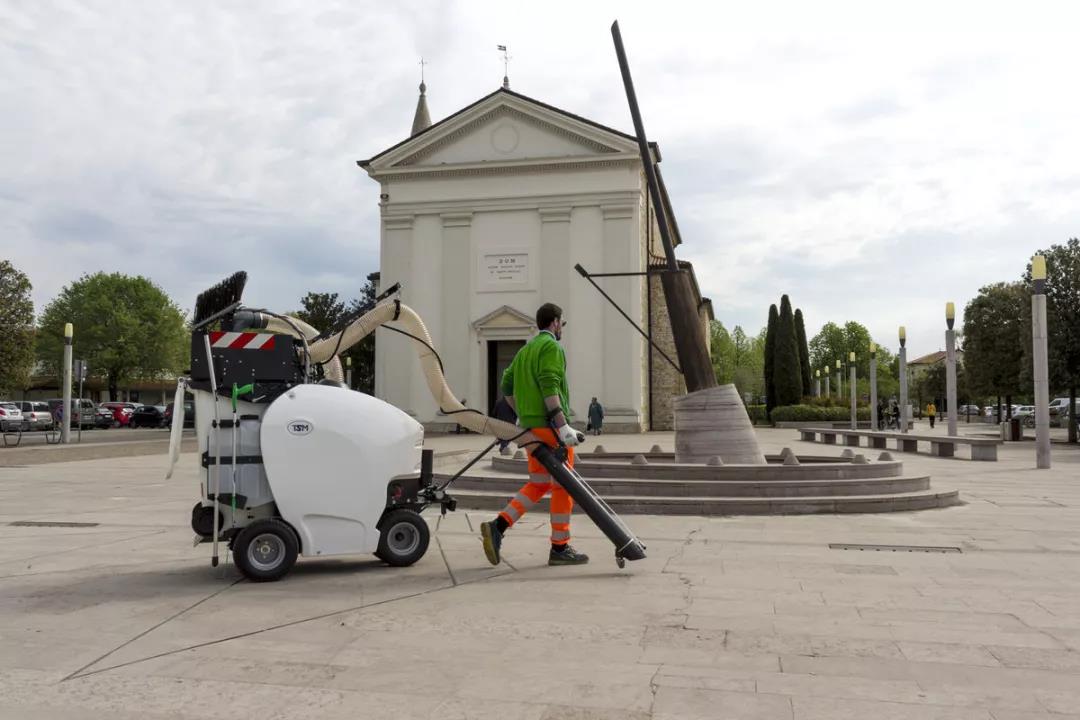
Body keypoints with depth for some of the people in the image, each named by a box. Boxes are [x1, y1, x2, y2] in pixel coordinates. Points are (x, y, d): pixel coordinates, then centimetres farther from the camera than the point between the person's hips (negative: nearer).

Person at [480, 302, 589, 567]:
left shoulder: (525, 350, 19)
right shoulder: (552, 347, -8)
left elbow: (507, 386, 19)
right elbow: (549, 387, -20)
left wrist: (522, 415, 27)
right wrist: (563, 426, -24)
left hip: (531, 426, 9)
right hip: (550, 425, -9)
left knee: (538, 485, 13)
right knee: (563, 486, 0)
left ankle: (498, 526, -1)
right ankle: (560, 548, 4)